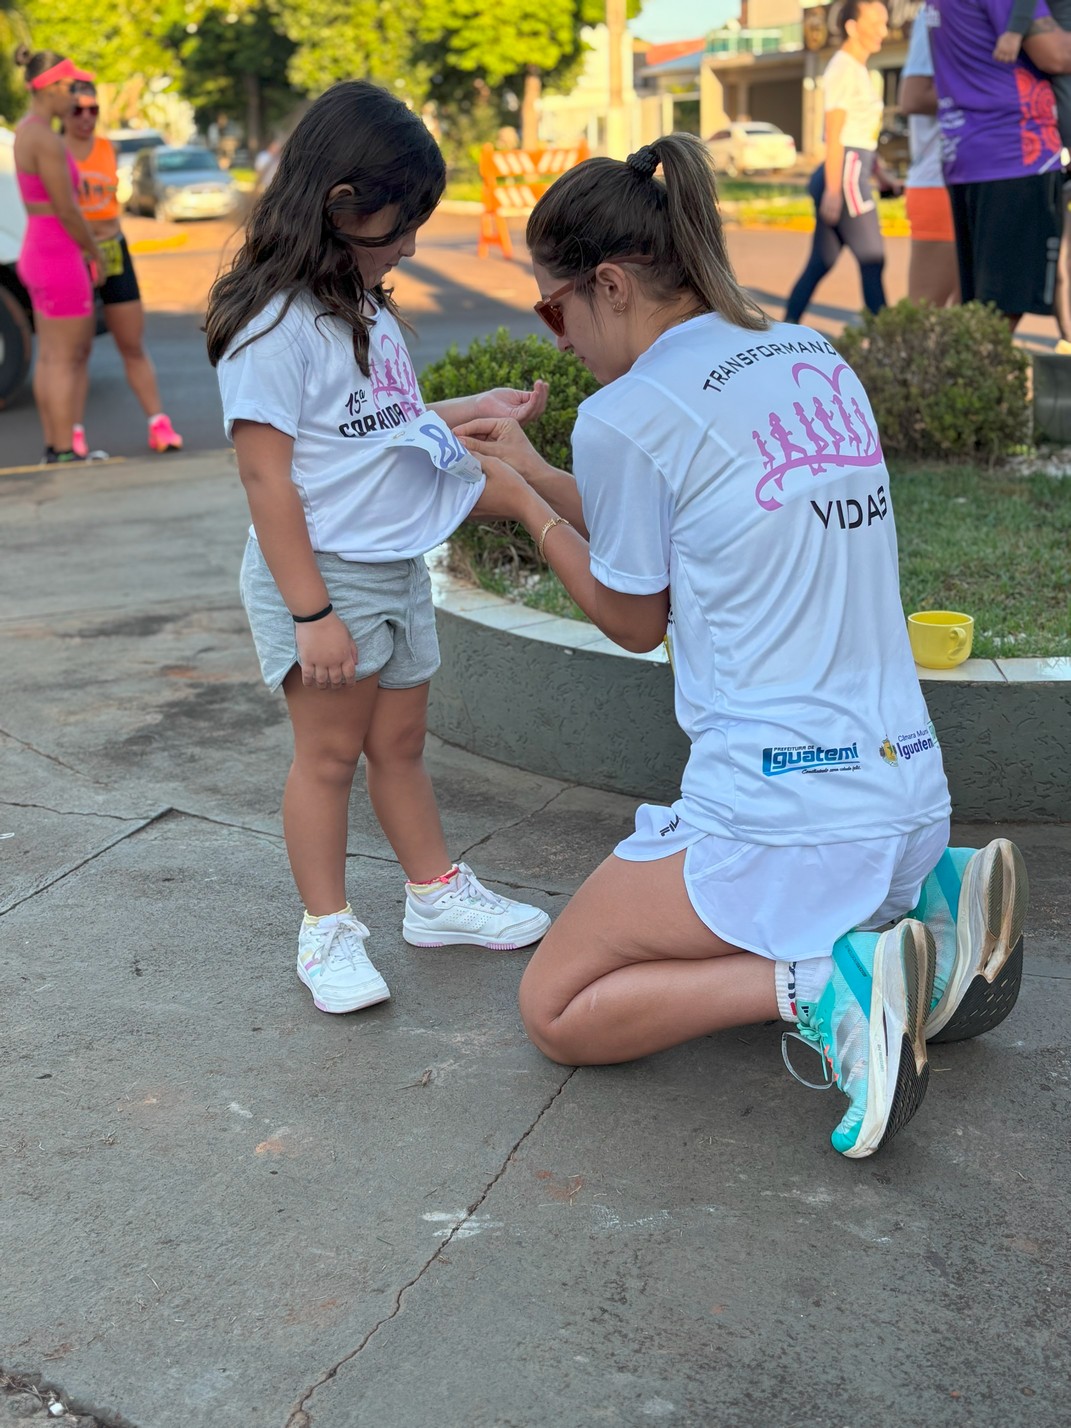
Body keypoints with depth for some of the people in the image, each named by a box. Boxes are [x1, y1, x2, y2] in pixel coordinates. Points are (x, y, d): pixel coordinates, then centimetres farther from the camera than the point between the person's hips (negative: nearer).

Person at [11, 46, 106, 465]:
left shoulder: (25, 132, 11)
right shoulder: (47, 140, -20)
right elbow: (67, 211, -19)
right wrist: (96, 255, -5)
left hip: (39, 253, 10)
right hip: (60, 259, -10)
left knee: (52, 357, 15)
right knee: (65, 361, -2)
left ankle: (53, 448, 21)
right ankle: (66, 454, 5)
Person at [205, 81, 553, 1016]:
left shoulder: (367, 311, 10)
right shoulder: (276, 326, -18)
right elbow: (266, 474, -20)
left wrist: (478, 409, 16)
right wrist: (311, 612, -21)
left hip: (399, 569, 8)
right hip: (324, 576, -8)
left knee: (400, 744, 18)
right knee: (329, 755, 3)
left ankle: (436, 894, 32)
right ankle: (328, 931, 17)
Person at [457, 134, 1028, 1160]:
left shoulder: (626, 415, -13)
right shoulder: (816, 359, 10)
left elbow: (633, 620, 2)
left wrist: (524, 507, 13)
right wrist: (541, 474, 22)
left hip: (780, 817, -8)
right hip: (909, 793, 8)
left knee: (555, 1010, 8)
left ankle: (821, 982, -11)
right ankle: (928, 898, 9)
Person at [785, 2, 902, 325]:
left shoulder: (857, 69, 21)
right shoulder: (844, 68, -9)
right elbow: (834, 135, -16)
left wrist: (884, 176, 17)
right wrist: (833, 190, -21)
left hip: (854, 173, 10)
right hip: (845, 174, -10)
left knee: (820, 264, 9)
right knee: (873, 260, -7)